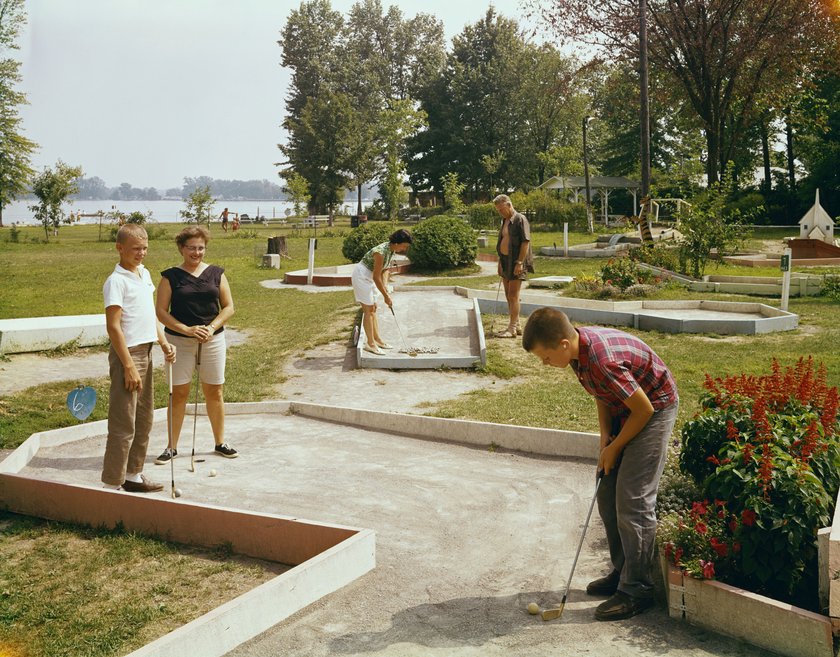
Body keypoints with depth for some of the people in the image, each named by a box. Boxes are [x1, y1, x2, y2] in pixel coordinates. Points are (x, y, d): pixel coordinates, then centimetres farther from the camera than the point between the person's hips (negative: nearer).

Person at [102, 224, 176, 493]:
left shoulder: (144, 274, 11)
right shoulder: (116, 281, -15)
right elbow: (113, 326, -18)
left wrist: (164, 343, 9)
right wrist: (129, 366, -20)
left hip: (146, 352, 9)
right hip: (127, 354, -9)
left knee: (144, 419, 17)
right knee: (124, 425, -5)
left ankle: (133, 475, 29)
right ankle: (112, 484, 4)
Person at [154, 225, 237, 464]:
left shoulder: (216, 273, 6)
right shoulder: (170, 276, -1)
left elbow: (228, 307, 5)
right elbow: (161, 311, -5)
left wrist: (211, 328, -11)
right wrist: (187, 330, -16)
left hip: (213, 340, 2)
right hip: (179, 341, -2)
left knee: (214, 391, 8)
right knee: (179, 393, 1)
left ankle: (220, 442, 21)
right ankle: (172, 447, 10)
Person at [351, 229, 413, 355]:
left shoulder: (391, 249, -3)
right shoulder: (381, 252, -29)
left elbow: (385, 269, 8)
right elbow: (376, 277, -24)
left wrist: (385, 285, -7)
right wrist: (386, 296, -17)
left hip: (369, 276, 9)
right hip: (361, 275, -9)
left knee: (373, 308, 12)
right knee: (368, 309, -7)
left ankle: (377, 339, 19)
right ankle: (370, 343, -3)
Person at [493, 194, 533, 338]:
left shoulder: (520, 219, -11)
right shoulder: (504, 221, 15)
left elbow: (526, 242, -17)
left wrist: (519, 262, -21)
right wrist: (500, 262, 17)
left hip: (516, 263, -9)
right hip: (505, 261, 9)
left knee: (513, 295, -8)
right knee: (508, 295, 11)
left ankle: (512, 329, -6)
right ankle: (515, 325, 20)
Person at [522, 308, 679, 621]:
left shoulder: (602, 361, -35)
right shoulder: (580, 345, -7)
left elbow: (644, 409, -25)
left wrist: (614, 448, -13)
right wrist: (605, 437, -2)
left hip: (654, 410, -9)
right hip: (624, 410, 9)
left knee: (633, 503, -10)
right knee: (607, 496, 11)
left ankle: (636, 590, 0)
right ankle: (622, 571, 23)